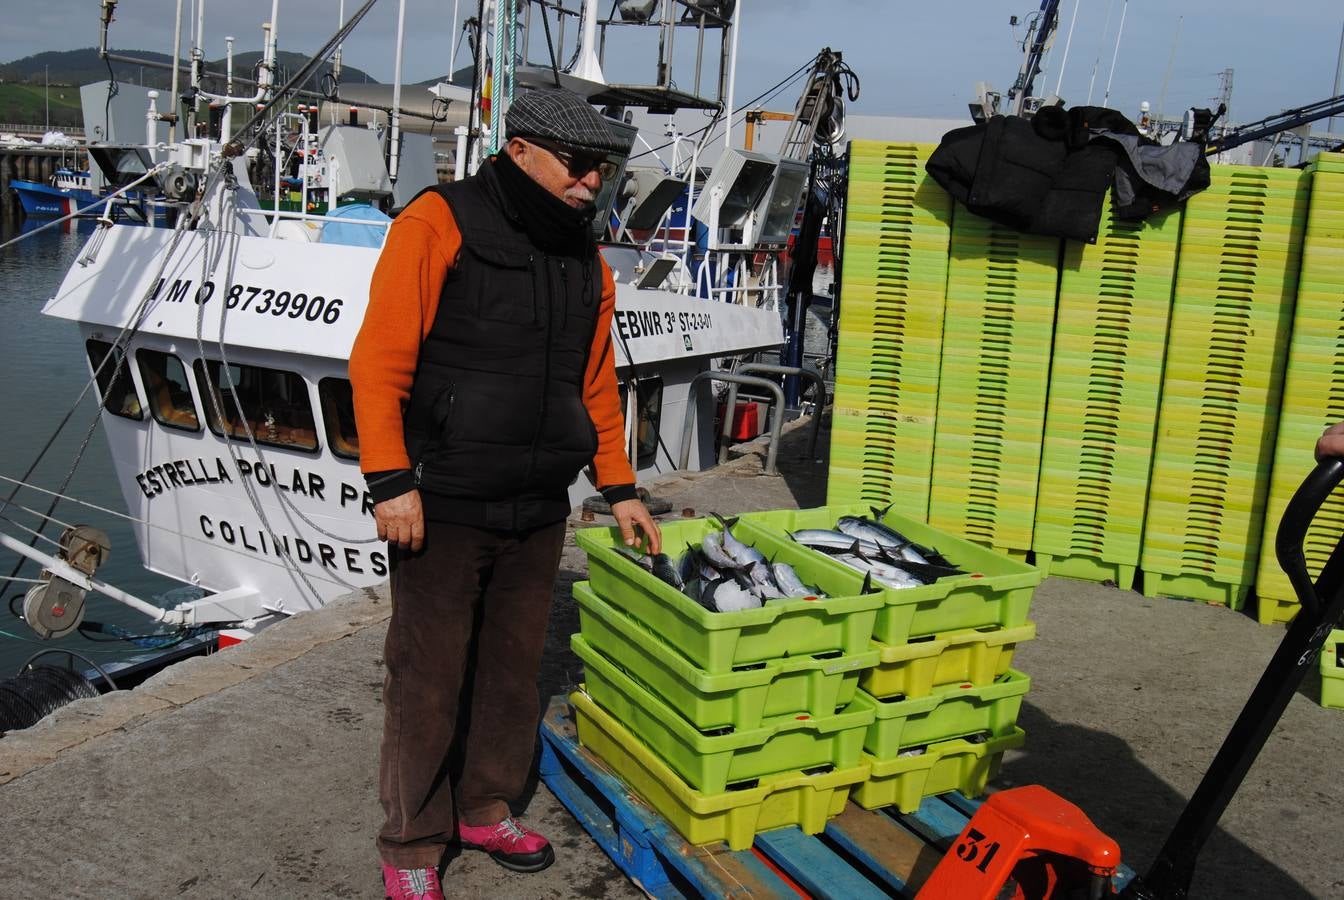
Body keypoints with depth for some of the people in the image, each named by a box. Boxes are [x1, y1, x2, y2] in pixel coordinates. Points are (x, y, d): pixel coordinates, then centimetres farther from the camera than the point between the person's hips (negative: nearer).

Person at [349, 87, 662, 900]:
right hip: (444, 507, -6)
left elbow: (596, 382, 18)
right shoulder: (440, 224, -8)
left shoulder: (586, 259, 12)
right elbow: (380, 359, -12)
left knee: (514, 669, 16)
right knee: (428, 679, 4)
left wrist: (620, 488, 17)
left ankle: (487, 810, 35)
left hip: (539, 512, 6)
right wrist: (391, 481, -16)